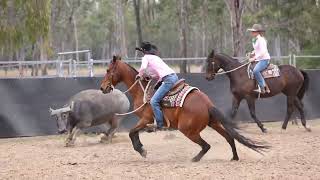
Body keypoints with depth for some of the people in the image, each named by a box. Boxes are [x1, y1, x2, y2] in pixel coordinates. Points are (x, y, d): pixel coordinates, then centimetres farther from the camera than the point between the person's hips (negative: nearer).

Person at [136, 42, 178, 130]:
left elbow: (143, 67, -16)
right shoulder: (155, 57, 28)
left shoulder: (146, 57, 4)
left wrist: (140, 75, 3)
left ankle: (160, 125, -14)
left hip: (168, 79, -10)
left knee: (154, 101, -12)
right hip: (174, 76, 10)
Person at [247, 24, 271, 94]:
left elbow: (263, 52, -23)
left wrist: (254, 58, -22)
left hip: (264, 59, -11)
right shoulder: (254, 40, 13)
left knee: (256, 70, -31)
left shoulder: (261, 40, -16)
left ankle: (263, 88, -30)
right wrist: (252, 53, 10)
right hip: (259, 60, 11)